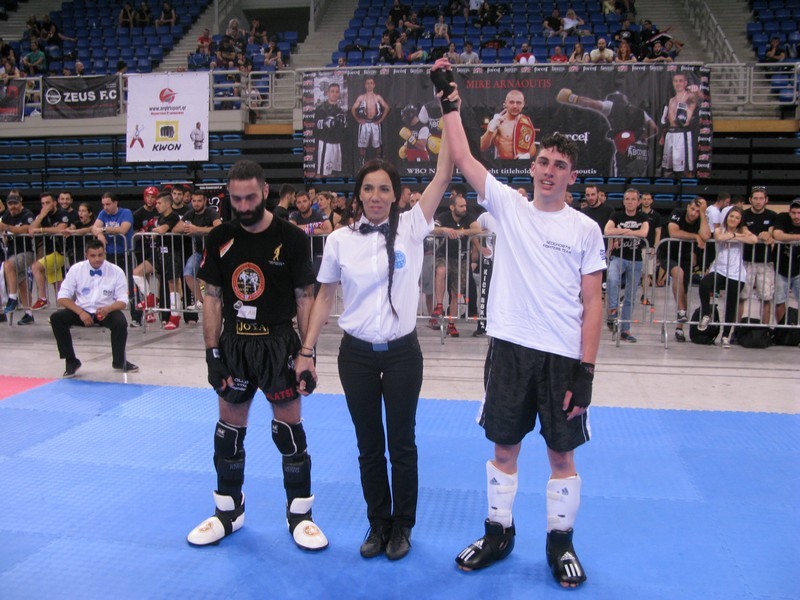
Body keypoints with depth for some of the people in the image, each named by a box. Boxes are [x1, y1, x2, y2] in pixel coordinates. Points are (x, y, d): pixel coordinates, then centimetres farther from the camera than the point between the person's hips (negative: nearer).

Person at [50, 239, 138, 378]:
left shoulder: (116, 272, -6)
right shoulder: (76, 269, -4)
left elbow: (123, 301, -3)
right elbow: (62, 298, -4)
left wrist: (108, 309, -25)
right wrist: (80, 313, -21)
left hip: (106, 311, -2)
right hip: (82, 311, 2)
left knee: (121, 322, -33)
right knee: (56, 318, -24)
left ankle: (119, 362, -7)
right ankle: (71, 361, -7)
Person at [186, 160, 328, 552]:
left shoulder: (291, 238, -8)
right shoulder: (220, 238, 0)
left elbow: (305, 297, -5)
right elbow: (212, 297, 3)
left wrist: (307, 352, -8)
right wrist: (213, 352, -1)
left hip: (279, 343, -3)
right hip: (234, 343, 3)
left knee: (289, 428, 2)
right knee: (229, 427, 12)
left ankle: (300, 514, 18)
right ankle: (228, 511, 30)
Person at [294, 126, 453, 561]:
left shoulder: (411, 227, -5)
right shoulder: (340, 239, -1)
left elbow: (443, 176, -13)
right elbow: (324, 298, 5)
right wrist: (306, 351, 1)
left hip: (402, 353, -1)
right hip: (356, 354, 1)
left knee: (401, 443, 10)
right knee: (369, 445, 12)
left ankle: (401, 526, 28)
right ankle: (378, 524, 29)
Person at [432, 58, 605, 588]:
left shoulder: (586, 230, 2)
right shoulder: (508, 205, 4)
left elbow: (592, 303, 0)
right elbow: (462, 156, 0)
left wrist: (587, 370, -7)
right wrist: (449, 97, -1)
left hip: (565, 355, -1)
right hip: (510, 346, 1)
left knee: (562, 452, 8)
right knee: (505, 446, 11)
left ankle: (561, 541, 26)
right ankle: (499, 533, 29)